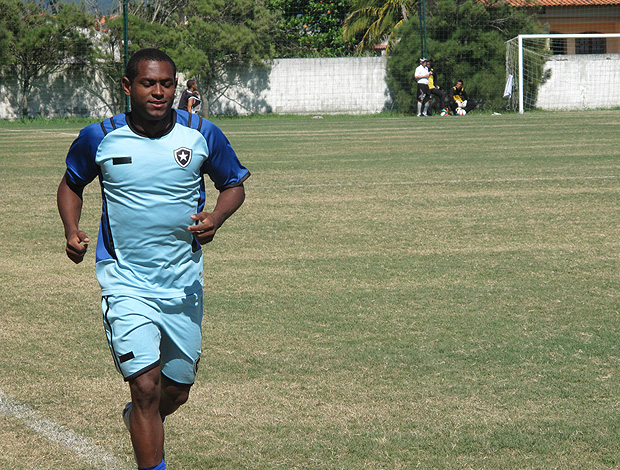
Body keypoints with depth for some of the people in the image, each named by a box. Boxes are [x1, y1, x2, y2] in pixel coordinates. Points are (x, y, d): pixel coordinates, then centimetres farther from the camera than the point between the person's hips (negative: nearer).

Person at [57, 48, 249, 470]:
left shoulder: (203, 135, -5)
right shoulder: (99, 138, -6)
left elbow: (234, 185, 9)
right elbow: (71, 184, 12)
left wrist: (216, 217, -12)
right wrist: (72, 231, -6)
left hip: (183, 284, 3)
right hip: (125, 284, -3)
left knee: (176, 391, 15)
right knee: (146, 387, -16)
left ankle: (138, 418, 49)